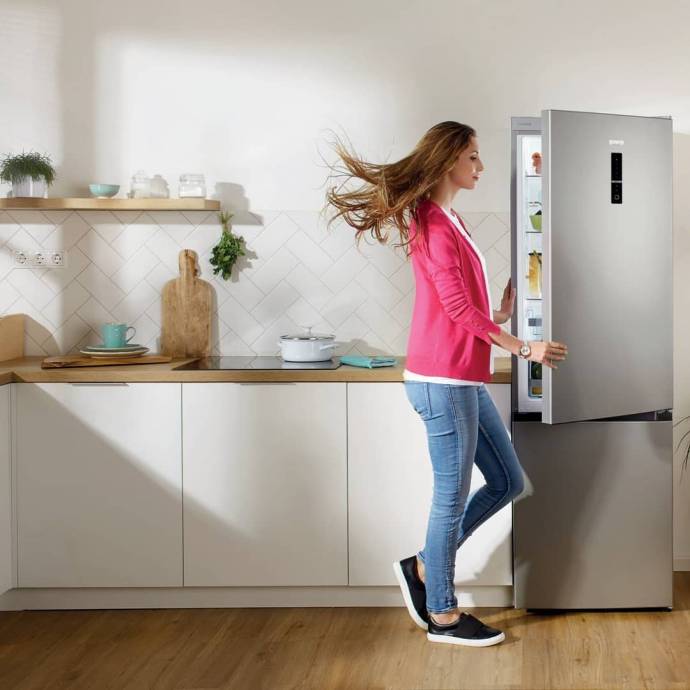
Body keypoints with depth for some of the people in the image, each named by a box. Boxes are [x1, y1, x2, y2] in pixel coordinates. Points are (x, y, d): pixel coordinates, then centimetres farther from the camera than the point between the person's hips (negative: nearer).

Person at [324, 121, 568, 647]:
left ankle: (424, 568, 23)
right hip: (442, 380, -10)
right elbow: (458, 306, -17)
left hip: (465, 379, 10)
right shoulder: (432, 223, -12)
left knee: (508, 483, 14)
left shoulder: (450, 222, 18)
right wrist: (523, 348, -13)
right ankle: (443, 614, 15)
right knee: (453, 496, 0)